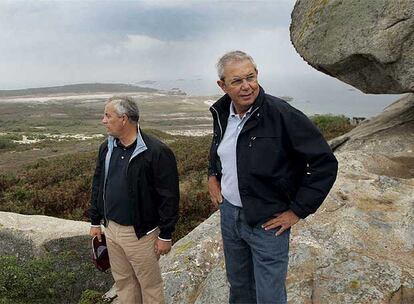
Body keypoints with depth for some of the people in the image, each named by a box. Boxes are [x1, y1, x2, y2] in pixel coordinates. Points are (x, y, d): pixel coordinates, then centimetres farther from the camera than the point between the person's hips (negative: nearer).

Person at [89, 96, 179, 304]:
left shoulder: (156, 152, -20)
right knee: (123, 282, 21)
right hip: (111, 229, 6)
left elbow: (169, 197, -17)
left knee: (150, 284, 11)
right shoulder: (107, 148, 2)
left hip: (140, 233, -6)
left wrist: (166, 235, -14)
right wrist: (95, 221, 14)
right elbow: (97, 186, 12)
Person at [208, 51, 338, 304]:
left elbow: (325, 164, -18)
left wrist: (297, 211, -16)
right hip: (228, 212, 6)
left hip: (267, 222, -5)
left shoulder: (282, 114, -21)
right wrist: (212, 174, 8)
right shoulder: (221, 113, 0)